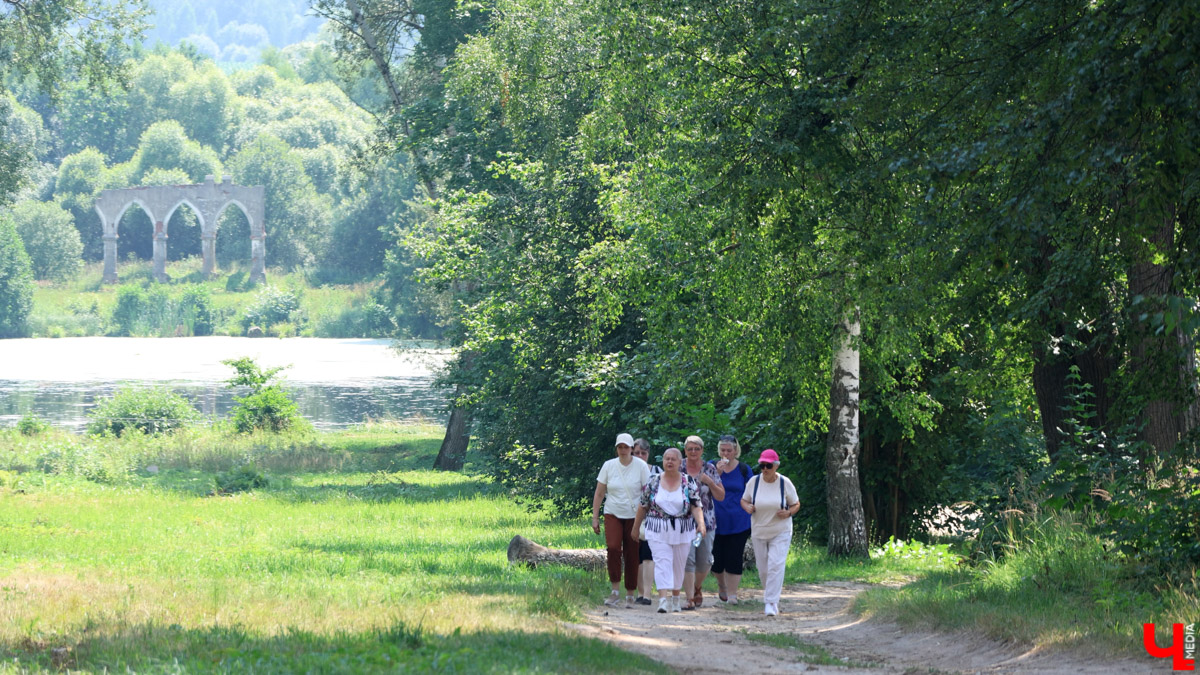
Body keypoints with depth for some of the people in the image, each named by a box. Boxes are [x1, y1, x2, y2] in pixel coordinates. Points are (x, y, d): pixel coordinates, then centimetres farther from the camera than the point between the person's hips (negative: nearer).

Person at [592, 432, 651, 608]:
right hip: (612, 514, 1)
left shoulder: (641, 466, -3)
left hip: (634, 516, -1)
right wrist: (595, 517, 3)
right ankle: (615, 592, -15)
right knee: (613, 547, -20)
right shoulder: (609, 466, 3)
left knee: (632, 555, 0)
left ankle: (630, 595, 12)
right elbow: (599, 494, 8)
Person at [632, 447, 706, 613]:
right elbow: (643, 506, 10)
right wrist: (635, 527, 14)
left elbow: (696, 506, -4)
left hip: (682, 531, 1)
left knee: (679, 565, 9)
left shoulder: (689, 482, 1)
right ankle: (663, 600, -24)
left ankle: (675, 599, 25)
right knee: (662, 562, -14)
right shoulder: (653, 482, 3)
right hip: (658, 531, -1)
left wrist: (701, 523, -21)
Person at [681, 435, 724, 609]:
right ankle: (690, 598, -13)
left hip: (706, 521, 2)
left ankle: (697, 588, 35)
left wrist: (709, 482, -11)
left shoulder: (710, 470, 5)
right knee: (687, 559, -12)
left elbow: (721, 496, 4)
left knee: (704, 560, 7)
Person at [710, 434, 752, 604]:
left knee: (734, 558, -5)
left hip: (739, 523, -1)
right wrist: (717, 472, -20)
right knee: (716, 559, 3)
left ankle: (732, 593, 2)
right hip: (716, 521, 1)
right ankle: (721, 585, 31)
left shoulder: (743, 469, 4)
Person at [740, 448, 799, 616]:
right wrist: (747, 507, -14)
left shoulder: (785, 483, -7)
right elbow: (744, 500, 10)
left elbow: (796, 504, 4)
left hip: (780, 533, -3)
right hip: (759, 532, 3)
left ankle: (771, 603, -15)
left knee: (775, 566, -15)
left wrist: (788, 512, -17)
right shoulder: (754, 482, -3)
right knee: (763, 569, 8)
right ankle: (772, 594, 34)